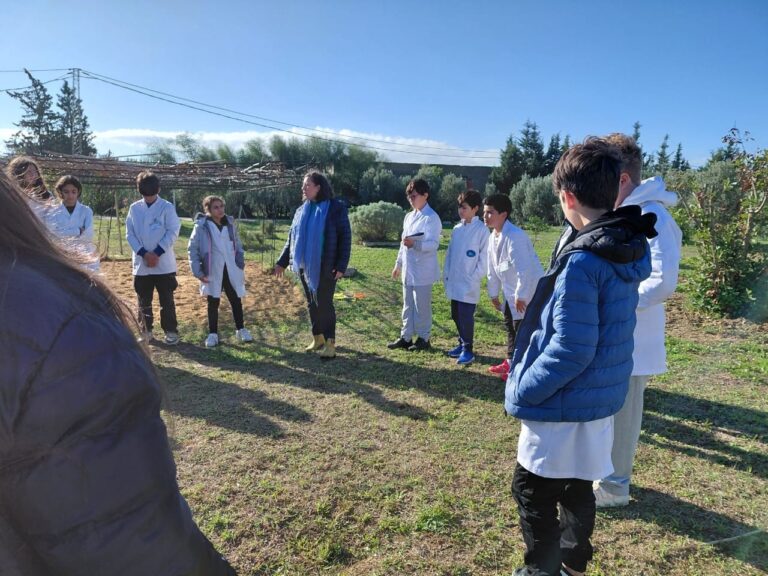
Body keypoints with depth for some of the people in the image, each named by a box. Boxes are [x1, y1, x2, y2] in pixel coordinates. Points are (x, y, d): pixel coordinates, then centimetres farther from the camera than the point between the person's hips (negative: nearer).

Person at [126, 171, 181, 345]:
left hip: (164, 263, -3)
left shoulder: (167, 207, -4)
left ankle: (171, 331, 13)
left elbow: (173, 232, -8)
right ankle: (146, 330, 24)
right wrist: (144, 253, -11)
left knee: (167, 300, 2)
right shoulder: (134, 208, 4)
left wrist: (157, 253, -14)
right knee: (144, 300, 11)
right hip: (141, 263, 3)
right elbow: (130, 234, 2)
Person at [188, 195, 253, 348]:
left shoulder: (230, 223, 4)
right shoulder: (202, 226, -8)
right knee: (213, 303, 8)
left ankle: (241, 330, 24)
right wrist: (198, 271, -12)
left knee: (236, 301, 10)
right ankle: (213, 334, 21)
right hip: (212, 272, -3)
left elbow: (238, 245, 12)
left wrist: (241, 264, 4)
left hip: (231, 271, 3)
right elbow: (192, 249, -6)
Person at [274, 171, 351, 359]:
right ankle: (318, 338, 25)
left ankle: (330, 343, 6)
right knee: (312, 304, 12)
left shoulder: (336, 208, -7)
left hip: (325, 267, -6)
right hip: (305, 266, 6)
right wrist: (282, 262, 13)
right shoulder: (302, 210, 11)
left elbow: (345, 237, -10)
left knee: (325, 304, -4)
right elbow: (292, 238, 17)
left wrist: (341, 265, -16)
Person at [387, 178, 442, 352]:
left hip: (422, 271, -8)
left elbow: (434, 244, -21)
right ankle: (406, 337, 24)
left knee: (422, 306, 2)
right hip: (408, 270, 8)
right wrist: (398, 264, 21)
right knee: (408, 305, 15)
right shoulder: (409, 216, 14)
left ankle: (423, 338, 15)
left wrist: (415, 243, -37)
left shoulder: (432, 218, -13)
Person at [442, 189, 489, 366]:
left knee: (466, 316, -4)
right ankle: (462, 343, 29)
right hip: (454, 282, 7)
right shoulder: (457, 229, 10)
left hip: (469, 284, -7)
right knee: (456, 315, 14)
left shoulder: (482, 230, -10)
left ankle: (468, 349, 9)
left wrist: (474, 280, -13)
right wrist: (446, 274, 10)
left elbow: (483, 258, -11)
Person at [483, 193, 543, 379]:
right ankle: (511, 362, 36)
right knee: (510, 325, 19)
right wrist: (494, 294, 15)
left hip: (529, 290, -10)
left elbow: (524, 269, -28)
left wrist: (521, 296, -23)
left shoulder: (515, 236, -27)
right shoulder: (493, 236, 3)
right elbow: (493, 268, 10)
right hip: (511, 291, 10)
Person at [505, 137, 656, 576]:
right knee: (578, 489, 24)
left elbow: (569, 350, -25)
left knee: (534, 494, 10)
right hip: (600, 399, 9)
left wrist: (522, 391, -12)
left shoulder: (582, 260, -25)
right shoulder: (632, 248, 3)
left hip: (564, 406, -9)